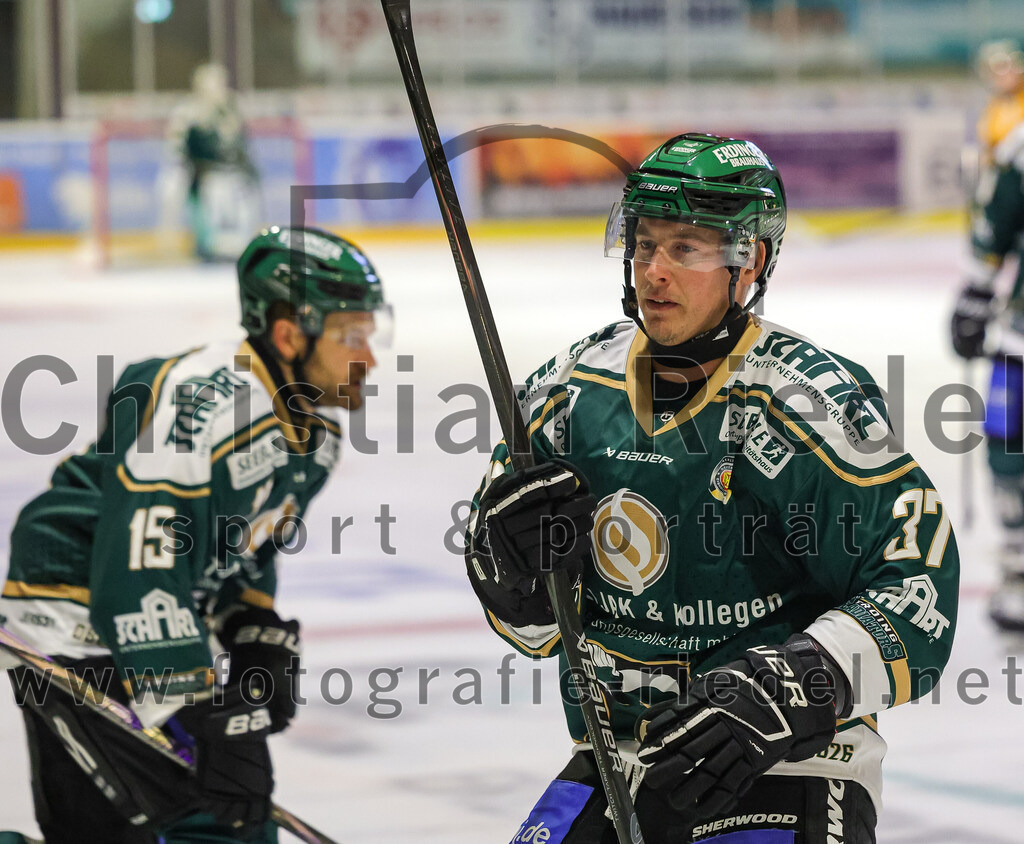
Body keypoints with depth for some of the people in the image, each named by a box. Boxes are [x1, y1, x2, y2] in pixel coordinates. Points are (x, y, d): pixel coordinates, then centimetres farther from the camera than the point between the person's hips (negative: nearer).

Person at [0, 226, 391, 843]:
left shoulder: (314, 425, 3)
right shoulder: (205, 412, -29)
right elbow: (140, 585, -32)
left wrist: (261, 638, 4)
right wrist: (216, 720, -30)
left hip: (160, 627, 10)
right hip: (76, 626, -10)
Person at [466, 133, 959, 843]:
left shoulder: (811, 402, -14)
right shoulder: (573, 388, 2)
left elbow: (917, 595, -16)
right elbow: (528, 623, 10)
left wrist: (788, 692, -28)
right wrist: (510, 561, -13)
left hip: (787, 769, -5)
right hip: (615, 766, 5)